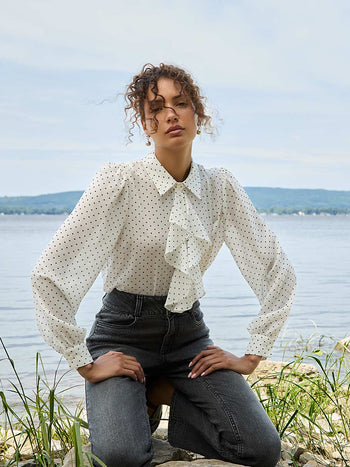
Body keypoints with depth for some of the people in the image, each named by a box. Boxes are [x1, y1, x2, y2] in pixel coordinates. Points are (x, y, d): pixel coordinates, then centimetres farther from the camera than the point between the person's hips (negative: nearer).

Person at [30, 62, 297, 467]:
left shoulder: (221, 187, -3)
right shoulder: (119, 181, -15)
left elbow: (276, 271, 3)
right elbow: (48, 274, -21)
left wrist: (253, 356, -2)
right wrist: (84, 364, -17)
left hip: (188, 336, 4)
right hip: (124, 334, -3)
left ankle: (155, 396, 7)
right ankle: (122, 408, 6)